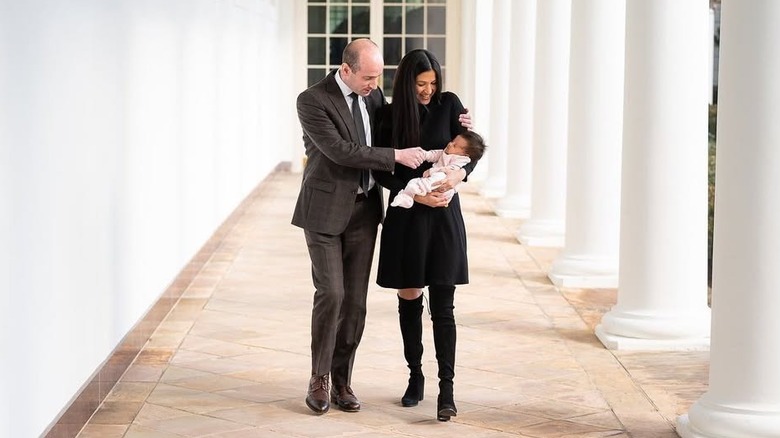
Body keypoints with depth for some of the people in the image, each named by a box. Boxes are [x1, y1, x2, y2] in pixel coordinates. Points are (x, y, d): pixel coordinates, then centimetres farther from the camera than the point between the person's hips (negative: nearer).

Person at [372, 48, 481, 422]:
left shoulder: (448, 104, 1)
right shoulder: (389, 115, 1)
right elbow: (381, 171, -1)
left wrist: (459, 173, -20)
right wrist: (415, 193, -14)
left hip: (443, 216, -1)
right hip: (405, 217, 1)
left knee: (442, 306, -4)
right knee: (409, 299, 8)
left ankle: (446, 390, -5)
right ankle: (415, 377, 22)